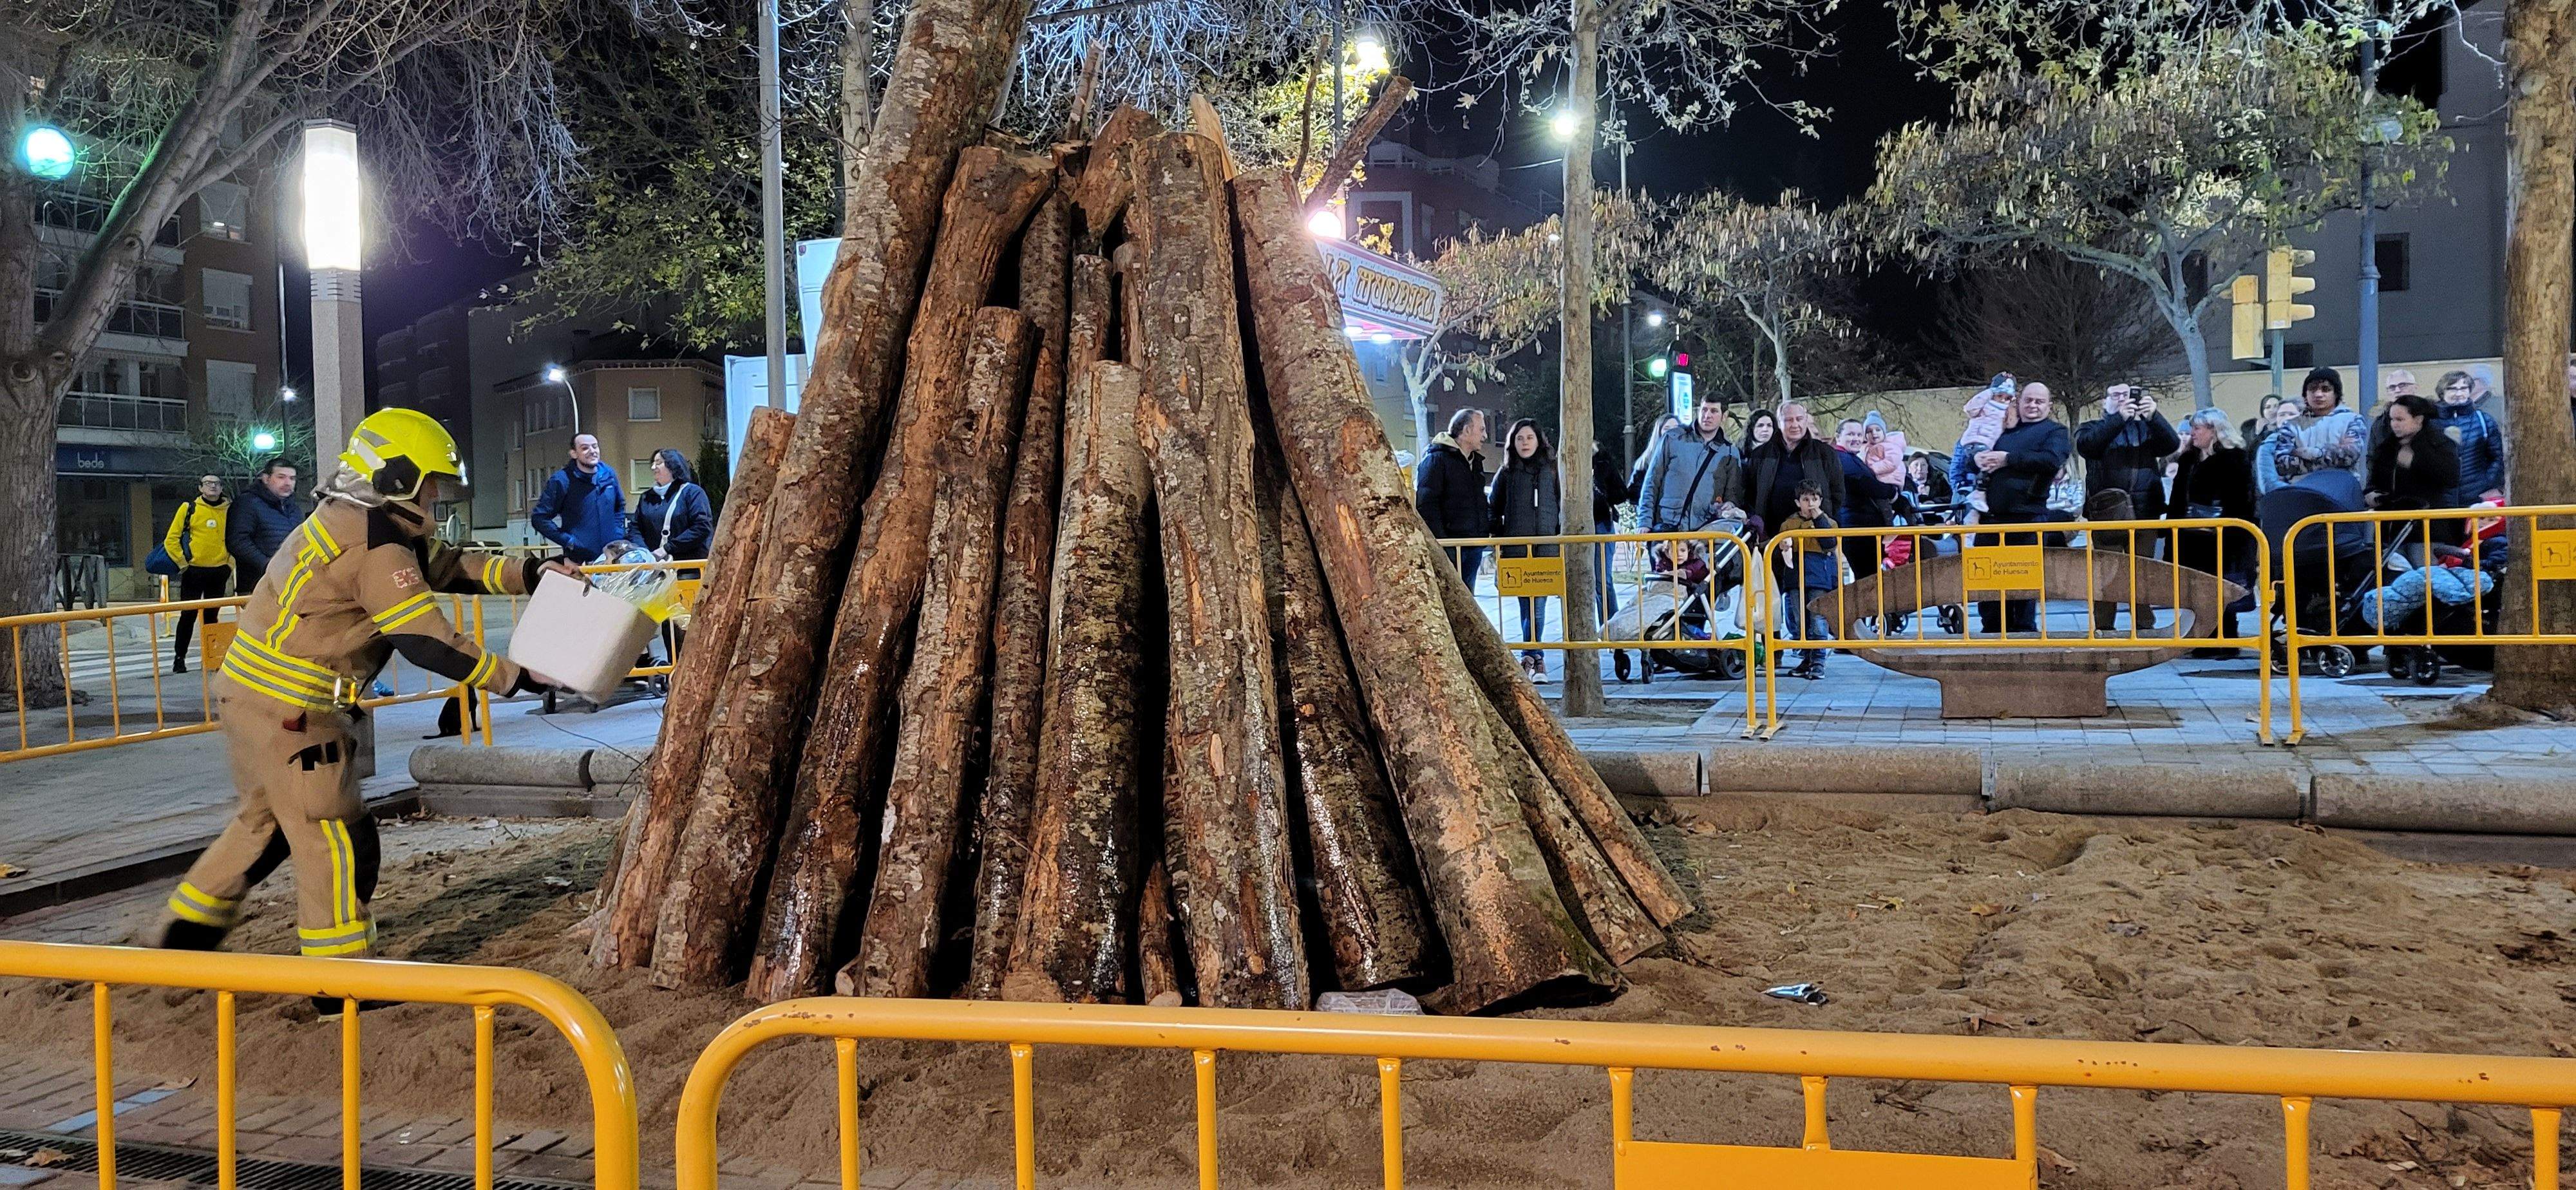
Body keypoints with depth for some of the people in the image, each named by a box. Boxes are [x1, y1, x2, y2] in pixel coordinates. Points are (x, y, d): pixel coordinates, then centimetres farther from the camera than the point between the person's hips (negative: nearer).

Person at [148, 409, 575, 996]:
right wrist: (517, 679, -15)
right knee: (337, 840, -1)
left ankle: (184, 933, 35)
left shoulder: (357, 521, 11)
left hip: (250, 690, 10)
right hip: (290, 710, -10)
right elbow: (429, 644, -21)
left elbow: (447, 567, 15)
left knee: (269, 821, 25)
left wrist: (531, 573, 5)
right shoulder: (379, 549, -19)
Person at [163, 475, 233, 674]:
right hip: (194, 571, -2)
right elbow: (171, 539, -2)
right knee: (188, 616, 0)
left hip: (219, 572, 2)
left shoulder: (229, 510, 6)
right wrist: (182, 563, -6)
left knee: (212, 616, 9)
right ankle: (179, 658, 7)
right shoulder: (189, 508, -2)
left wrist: (230, 564, 7)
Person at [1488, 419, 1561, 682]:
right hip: (1516, 550, 0)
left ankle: (1529, 658, -2)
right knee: (1528, 604, 0)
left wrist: (1561, 536, 8)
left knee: (1537, 604, -7)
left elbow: (1562, 506, 15)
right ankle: (1535, 659, 6)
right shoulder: (1505, 475, 9)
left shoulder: (1551, 471, 10)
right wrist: (1498, 538, 4)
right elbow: (1494, 511, 14)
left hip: (1546, 548, 0)